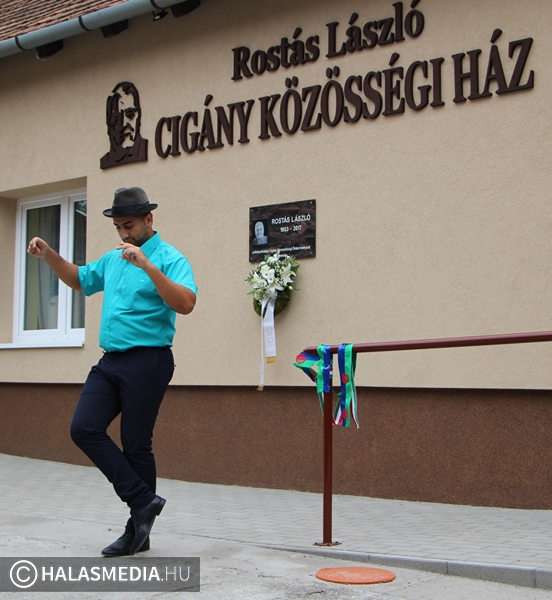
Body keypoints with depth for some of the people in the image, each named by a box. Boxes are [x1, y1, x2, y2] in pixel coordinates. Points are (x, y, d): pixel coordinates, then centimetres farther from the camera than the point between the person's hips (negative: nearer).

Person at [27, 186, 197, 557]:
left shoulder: (169, 258, -7)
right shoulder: (113, 259, 18)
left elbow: (185, 304, -23)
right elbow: (79, 279, 35)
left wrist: (147, 266, -30)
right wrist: (48, 255, 20)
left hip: (147, 362, -8)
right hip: (110, 360, 8)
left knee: (136, 445, -2)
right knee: (84, 429, -6)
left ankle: (138, 534, 12)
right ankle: (143, 500, 1)